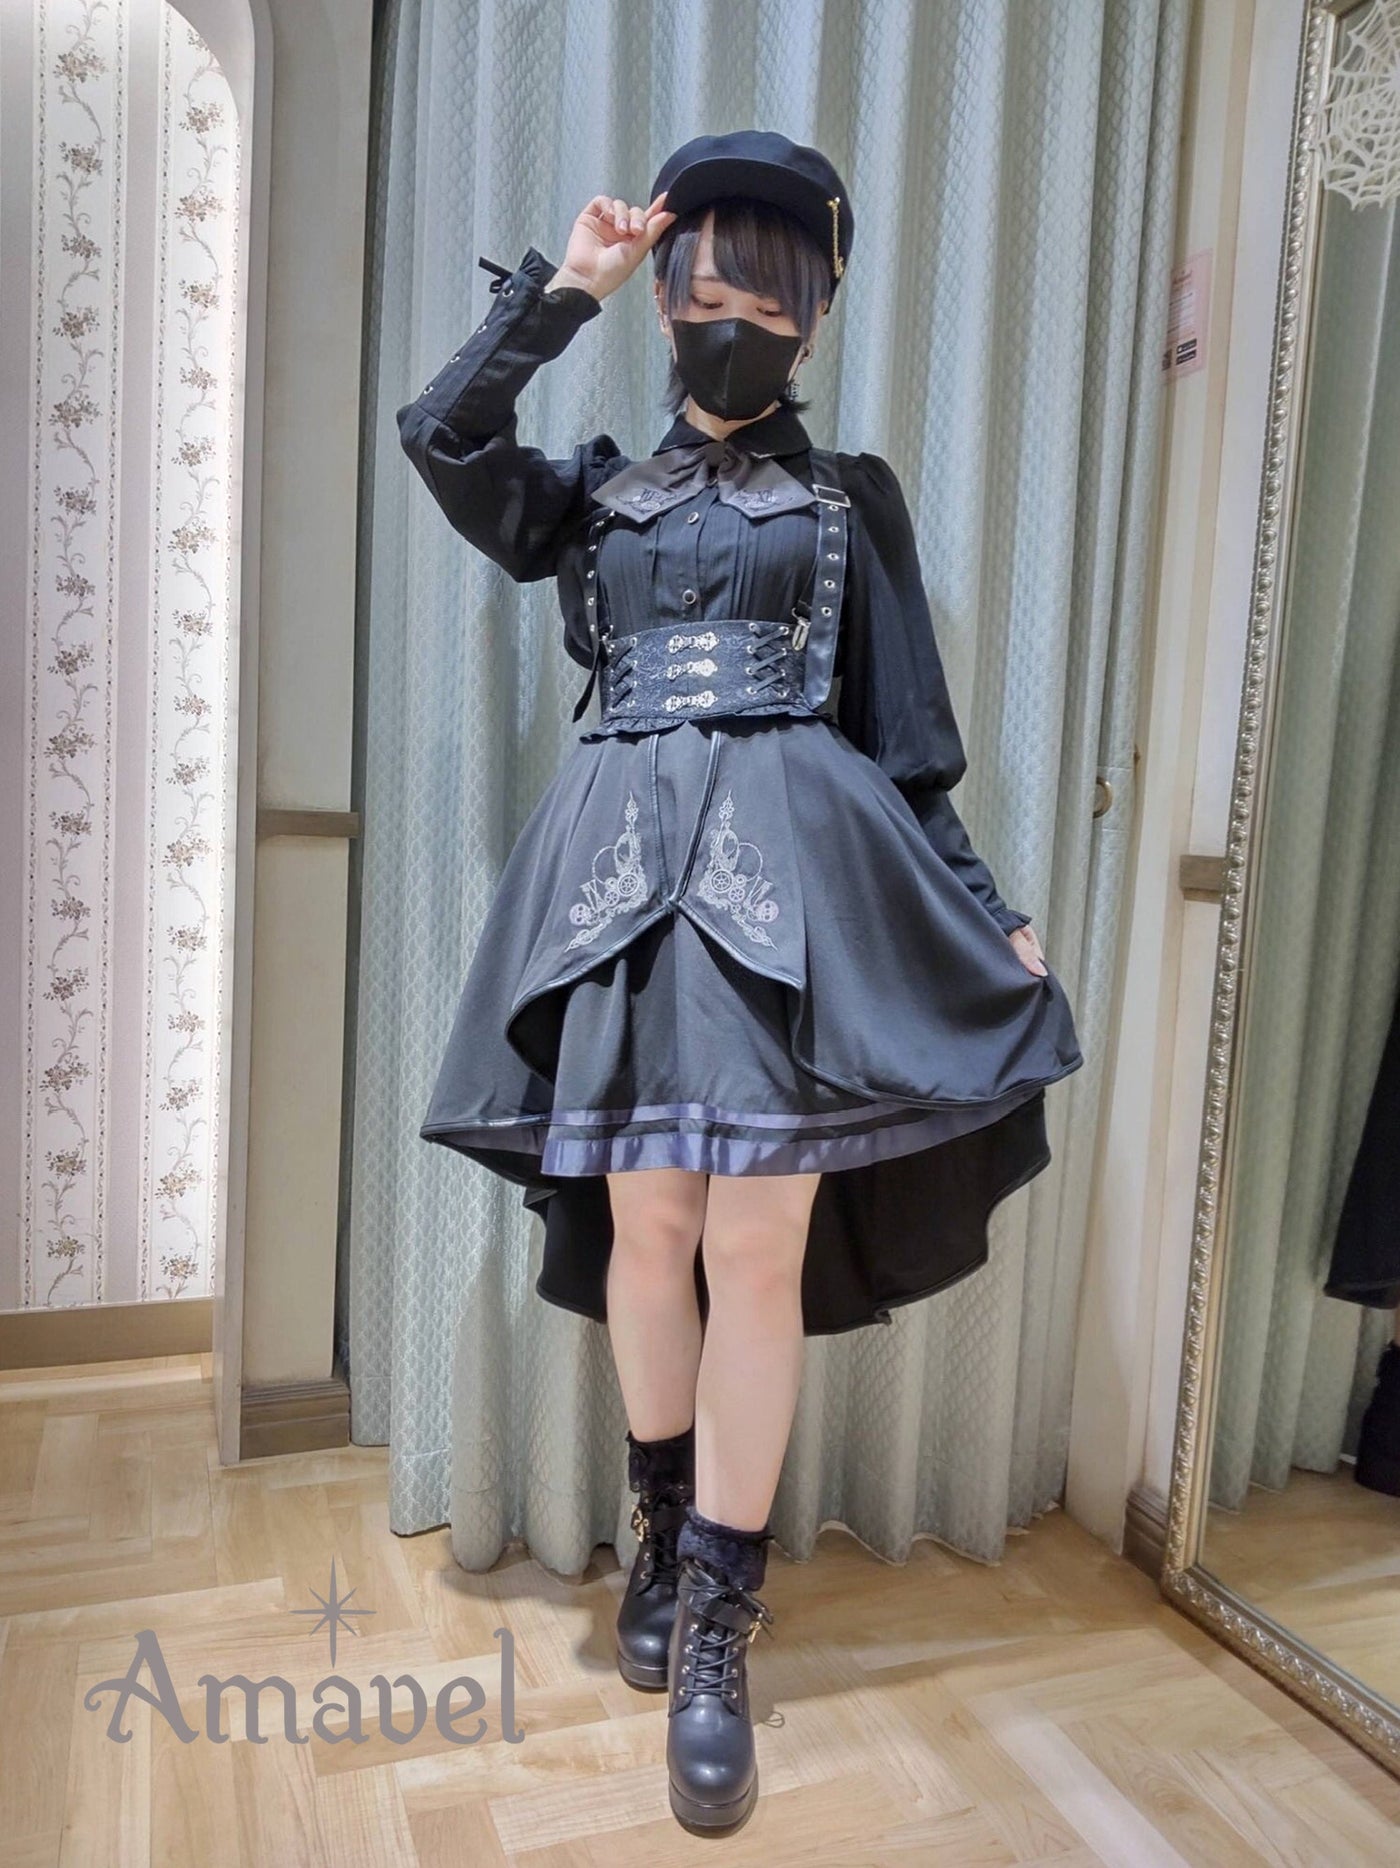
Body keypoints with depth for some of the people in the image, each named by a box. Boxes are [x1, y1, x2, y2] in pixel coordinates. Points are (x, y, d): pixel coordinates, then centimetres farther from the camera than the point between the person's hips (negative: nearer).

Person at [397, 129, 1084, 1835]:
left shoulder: (854, 499, 15)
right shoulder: (597, 494, 19)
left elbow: (907, 733, 10)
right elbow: (442, 435, 1)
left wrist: (984, 912, 4)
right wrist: (564, 283, 6)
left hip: (797, 866, -2)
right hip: (627, 871, 2)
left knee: (758, 1249, -5)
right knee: (647, 1228, 4)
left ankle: (716, 1628, 9)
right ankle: (668, 1534, 27)